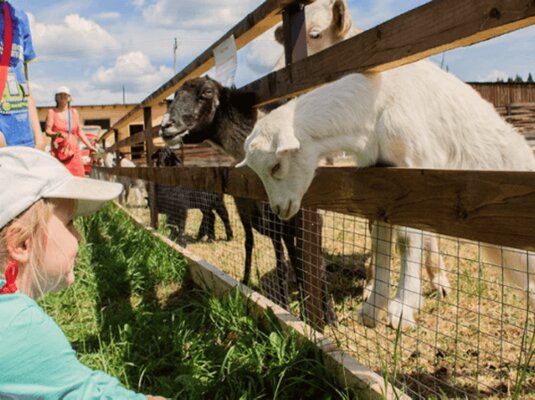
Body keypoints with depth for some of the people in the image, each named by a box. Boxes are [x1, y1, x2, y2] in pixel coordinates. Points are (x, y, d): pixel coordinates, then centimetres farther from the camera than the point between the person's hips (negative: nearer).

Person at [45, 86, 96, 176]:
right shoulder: (52, 112, 7)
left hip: (73, 151, 3)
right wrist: (57, 134, -22)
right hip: (58, 151, -3)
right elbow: (47, 131, -1)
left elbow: (79, 131, 20)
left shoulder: (74, 112, 15)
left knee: (78, 175, -8)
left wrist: (90, 146, 15)